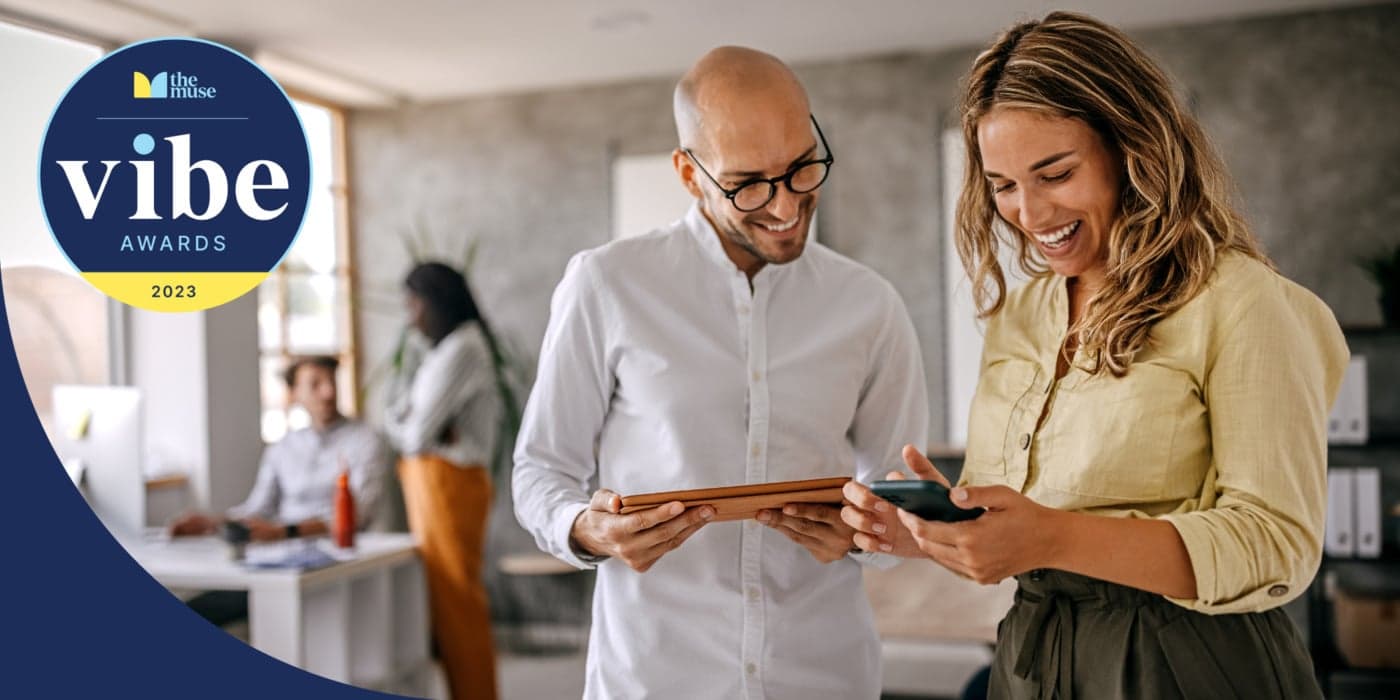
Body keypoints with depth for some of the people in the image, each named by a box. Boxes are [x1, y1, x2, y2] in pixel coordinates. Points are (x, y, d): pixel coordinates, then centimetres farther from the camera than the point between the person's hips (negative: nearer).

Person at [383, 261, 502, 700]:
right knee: (444, 596, 13)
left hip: (448, 482, -9)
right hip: (431, 483, 9)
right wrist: (408, 425, -9)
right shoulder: (442, 350, 16)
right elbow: (393, 417, 11)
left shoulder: (461, 348, -15)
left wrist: (402, 427, 3)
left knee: (455, 599, -3)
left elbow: (418, 434, -18)